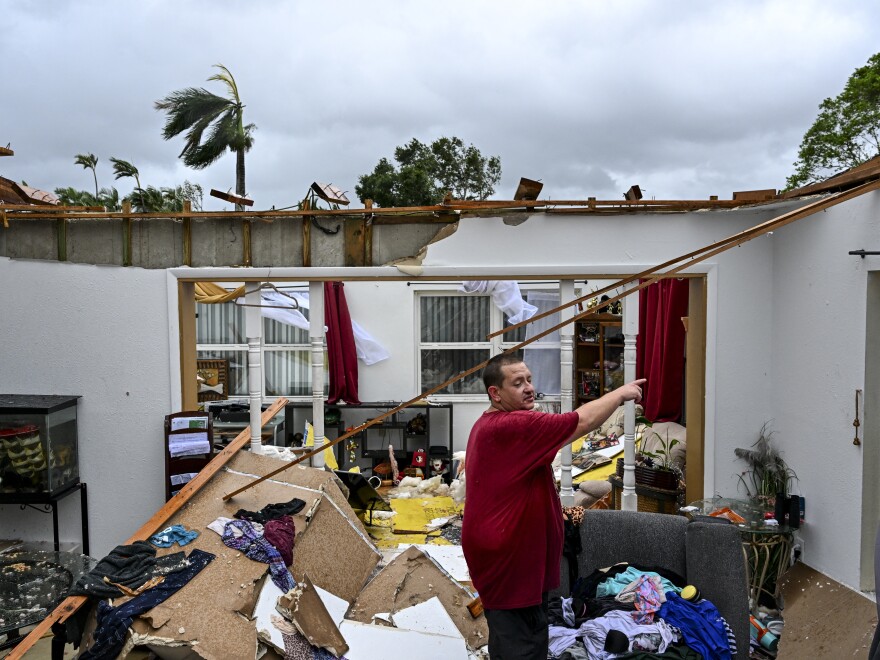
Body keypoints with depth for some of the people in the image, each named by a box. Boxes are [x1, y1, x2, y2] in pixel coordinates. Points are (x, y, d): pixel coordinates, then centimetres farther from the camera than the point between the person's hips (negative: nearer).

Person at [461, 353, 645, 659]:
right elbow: (583, 420, -22)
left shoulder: (490, 425, 11)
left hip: (510, 554, 11)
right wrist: (621, 392, -8)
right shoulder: (512, 426, -24)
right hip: (509, 562, -11)